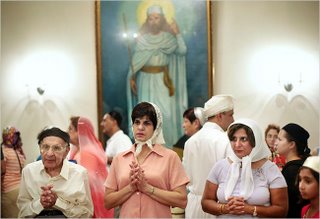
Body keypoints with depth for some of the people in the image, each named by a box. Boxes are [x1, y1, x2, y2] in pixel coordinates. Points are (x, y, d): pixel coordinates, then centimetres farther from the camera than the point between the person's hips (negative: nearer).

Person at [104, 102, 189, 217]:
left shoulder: (170, 157, -6)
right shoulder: (119, 159, 1)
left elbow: (181, 200, -12)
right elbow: (108, 202, 0)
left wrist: (147, 188, -17)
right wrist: (130, 187, -15)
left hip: (158, 215, -2)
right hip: (127, 215, 2)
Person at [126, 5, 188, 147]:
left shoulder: (168, 37, 1)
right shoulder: (142, 38, 0)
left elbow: (182, 51, -9)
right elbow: (135, 59, 2)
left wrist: (177, 34, -17)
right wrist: (132, 77, -4)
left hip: (162, 80, 0)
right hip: (146, 80, 0)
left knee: (165, 112, -6)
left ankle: (166, 143, 5)